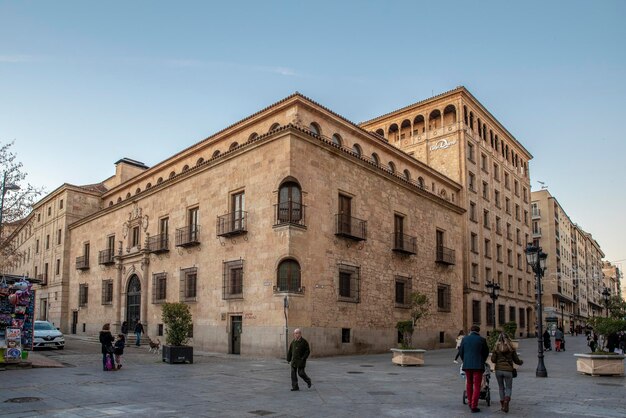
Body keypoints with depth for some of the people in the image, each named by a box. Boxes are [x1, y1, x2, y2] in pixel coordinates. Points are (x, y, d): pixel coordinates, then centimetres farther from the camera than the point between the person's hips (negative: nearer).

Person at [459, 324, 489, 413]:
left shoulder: (465, 339, 2)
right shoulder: (482, 340, -3)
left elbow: (460, 352, 6)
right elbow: (486, 353, 7)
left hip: (467, 365, 2)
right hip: (478, 365, -2)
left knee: (469, 384, 18)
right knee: (477, 386, 2)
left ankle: (470, 402, 25)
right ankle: (474, 406, 0)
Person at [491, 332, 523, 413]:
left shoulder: (496, 348, 0)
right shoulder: (511, 348, 0)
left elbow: (493, 359, -3)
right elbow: (516, 360, 5)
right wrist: (521, 362, 27)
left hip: (498, 370, 1)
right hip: (508, 370, -1)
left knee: (501, 387, 17)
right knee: (508, 388, 10)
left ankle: (502, 405, 18)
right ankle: (506, 402, -14)